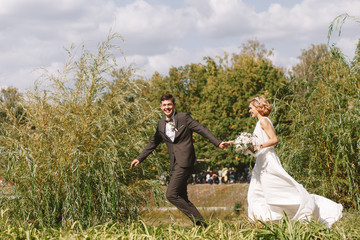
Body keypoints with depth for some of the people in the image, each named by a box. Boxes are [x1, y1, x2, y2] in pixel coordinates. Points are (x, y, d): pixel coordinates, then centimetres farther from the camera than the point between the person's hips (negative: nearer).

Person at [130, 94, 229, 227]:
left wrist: (218, 143, -15)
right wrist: (139, 158, 23)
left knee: (171, 195, -15)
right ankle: (199, 222, 11)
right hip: (175, 164, 8)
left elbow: (202, 130, -5)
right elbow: (153, 143, 25)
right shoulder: (161, 124, 16)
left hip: (185, 161, -8)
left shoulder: (184, 117, -3)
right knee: (182, 199, 6)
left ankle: (199, 222, -11)